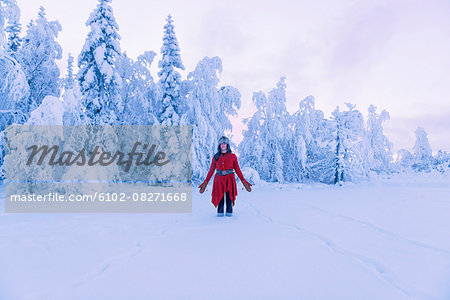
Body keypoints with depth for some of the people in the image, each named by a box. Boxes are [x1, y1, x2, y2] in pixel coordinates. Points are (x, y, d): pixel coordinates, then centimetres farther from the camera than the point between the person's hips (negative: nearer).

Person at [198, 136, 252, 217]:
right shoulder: (216, 157, 8)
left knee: (229, 197, -2)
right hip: (219, 180, 1)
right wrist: (205, 182, 6)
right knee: (219, 197, 0)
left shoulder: (233, 156, 5)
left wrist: (244, 181, 1)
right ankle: (220, 213, 10)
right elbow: (211, 171, 10)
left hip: (229, 180, -1)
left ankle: (229, 213, 7)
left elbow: (237, 170, 7)